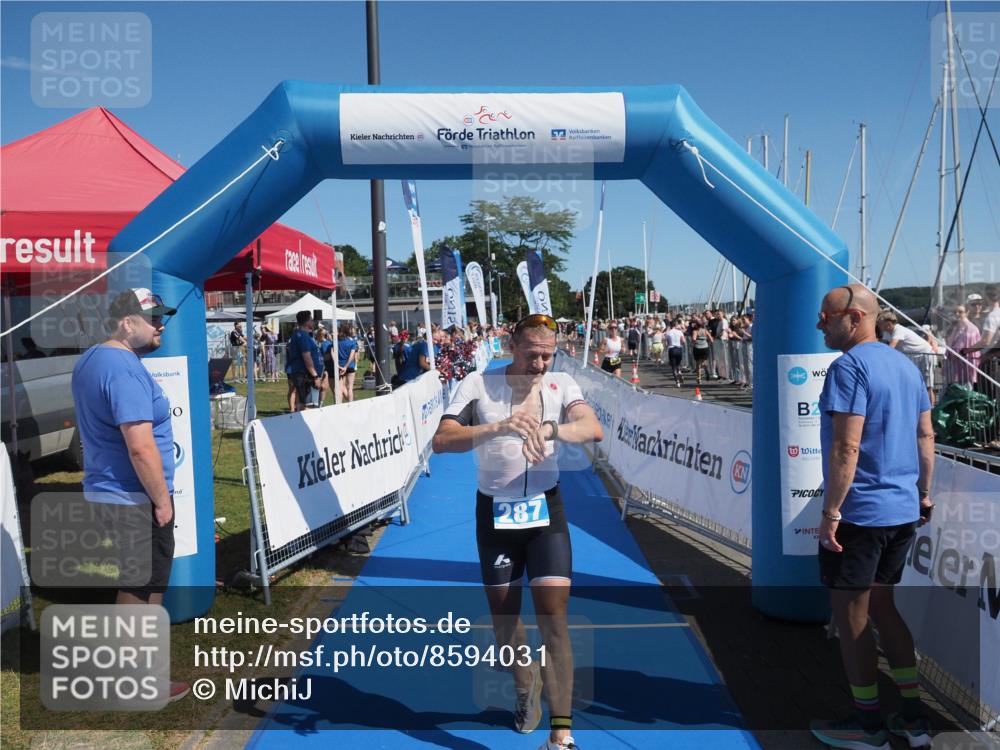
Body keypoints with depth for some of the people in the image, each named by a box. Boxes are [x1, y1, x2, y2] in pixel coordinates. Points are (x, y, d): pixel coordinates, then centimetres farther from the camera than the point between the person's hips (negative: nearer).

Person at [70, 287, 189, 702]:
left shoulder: (89, 360, 9)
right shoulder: (125, 369, -23)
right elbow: (141, 447, -28)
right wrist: (163, 500, -17)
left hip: (105, 493, 10)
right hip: (135, 499, -10)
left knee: (131, 585, 22)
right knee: (145, 590, 4)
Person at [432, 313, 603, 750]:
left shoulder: (560, 384, -4)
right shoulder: (477, 385, -7)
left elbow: (593, 429, -20)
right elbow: (441, 441, -18)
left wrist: (550, 429, -41)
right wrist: (498, 427, -34)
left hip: (545, 510, 0)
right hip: (494, 513, 1)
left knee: (553, 620, -7)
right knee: (504, 618, 13)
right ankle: (526, 689, 43)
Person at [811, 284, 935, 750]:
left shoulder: (849, 366, -16)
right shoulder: (906, 365, 11)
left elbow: (846, 447, -22)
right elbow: (926, 436, 15)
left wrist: (830, 511, -19)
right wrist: (924, 492, 22)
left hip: (859, 514, -9)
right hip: (904, 510, 9)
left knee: (850, 615, 6)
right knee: (881, 605, 21)